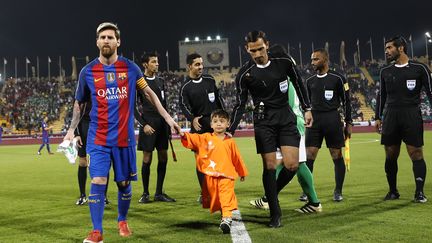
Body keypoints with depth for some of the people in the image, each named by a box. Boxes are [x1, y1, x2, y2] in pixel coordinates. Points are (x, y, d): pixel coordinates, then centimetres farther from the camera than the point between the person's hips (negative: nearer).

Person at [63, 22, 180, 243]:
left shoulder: (130, 67, 0)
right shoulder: (87, 71, 0)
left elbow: (149, 93, 10)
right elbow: (79, 103, 13)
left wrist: (167, 117, 5)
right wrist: (71, 130, 5)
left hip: (124, 137, 1)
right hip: (98, 138, 0)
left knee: (124, 183, 10)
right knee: (98, 182, -10)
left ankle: (122, 221, 33)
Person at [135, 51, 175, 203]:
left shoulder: (160, 81, 13)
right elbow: (133, 107, -7)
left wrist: (168, 123, 13)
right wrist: (144, 125, -14)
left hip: (162, 124, 6)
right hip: (149, 124, -6)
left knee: (163, 157, 5)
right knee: (147, 158, -3)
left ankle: (159, 193, 14)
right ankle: (145, 193, 9)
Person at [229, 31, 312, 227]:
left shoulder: (284, 62, -4)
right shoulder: (245, 74, -7)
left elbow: (298, 84, 12)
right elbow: (240, 104, -2)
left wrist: (307, 109, 12)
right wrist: (230, 130, -10)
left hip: (286, 117, 2)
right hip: (264, 121, -2)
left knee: (292, 165, -8)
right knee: (269, 166, -5)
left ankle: (270, 194, 21)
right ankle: (275, 214, 8)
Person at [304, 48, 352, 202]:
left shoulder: (338, 78, 0)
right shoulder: (310, 81, 13)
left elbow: (346, 101, 1)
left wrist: (348, 123, -1)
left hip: (332, 119, -3)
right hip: (314, 120, 4)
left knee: (337, 156, 1)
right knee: (309, 156, -4)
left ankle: (338, 192, 12)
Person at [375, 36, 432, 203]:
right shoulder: (385, 72, 12)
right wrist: (378, 117, 14)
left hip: (412, 115, -3)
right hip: (391, 116, 4)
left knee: (416, 154, -5)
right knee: (390, 156, 5)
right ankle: (393, 191, 17)